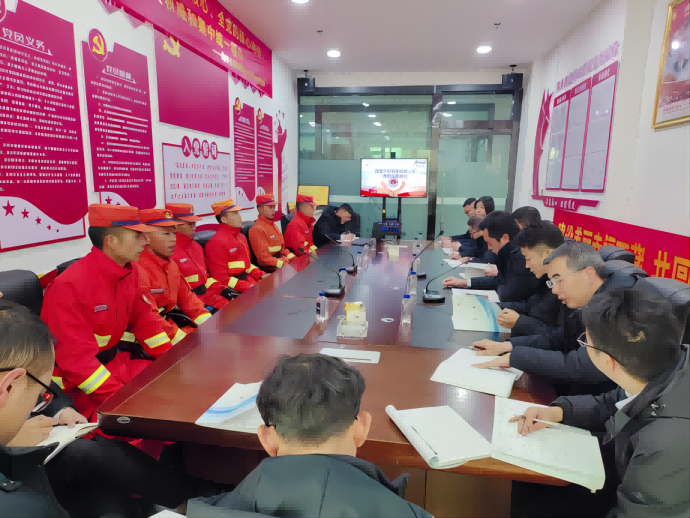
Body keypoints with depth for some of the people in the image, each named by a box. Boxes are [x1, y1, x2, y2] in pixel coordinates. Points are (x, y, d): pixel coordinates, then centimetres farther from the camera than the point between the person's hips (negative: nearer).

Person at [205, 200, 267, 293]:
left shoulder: (241, 236, 13)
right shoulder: (217, 242, -15)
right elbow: (221, 278, -17)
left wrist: (261, 275, 5)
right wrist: (249, 287, -22)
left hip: (247, 278, 9)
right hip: (234, 288, -8)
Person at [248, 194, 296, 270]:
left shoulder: (272, 225, 14)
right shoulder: (257, 229, -14)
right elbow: (264, 256, -19)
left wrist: (291, 257, 3)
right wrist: (284, 264, -22)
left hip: (281, 259, 9)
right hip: (269, 267, -9)